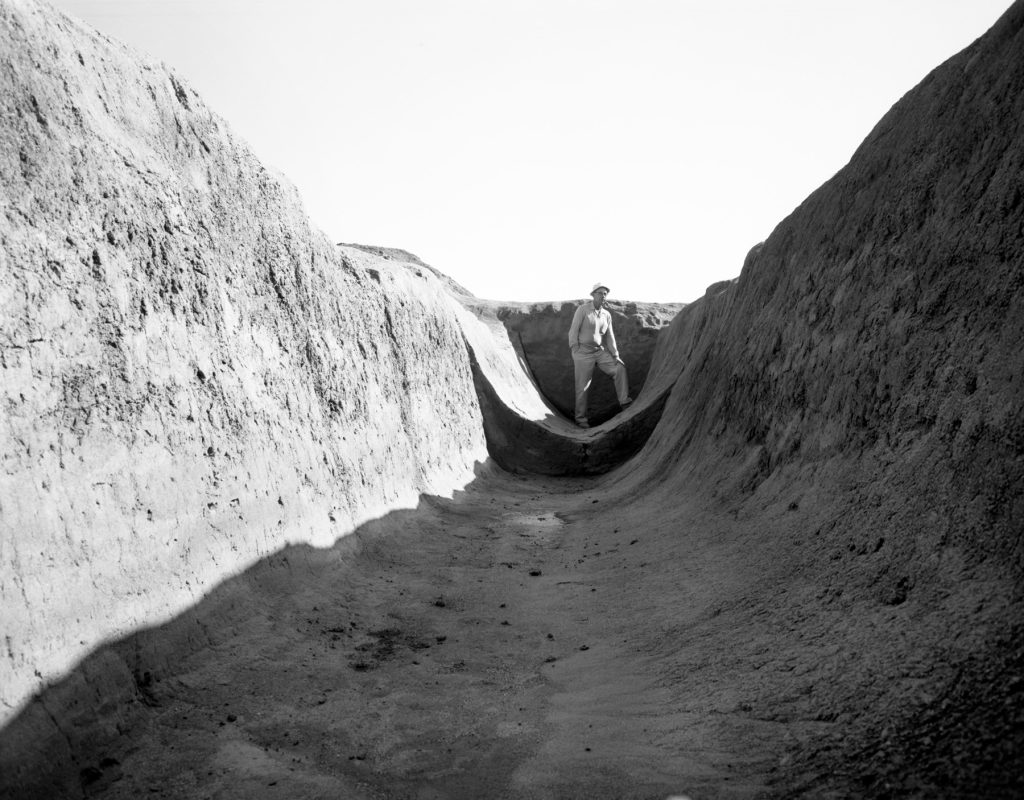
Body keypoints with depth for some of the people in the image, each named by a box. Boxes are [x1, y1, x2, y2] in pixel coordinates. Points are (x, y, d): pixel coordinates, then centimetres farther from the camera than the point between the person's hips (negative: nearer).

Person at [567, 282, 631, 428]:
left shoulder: (607, 314, 7)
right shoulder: (583, 309, -9)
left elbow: (609, 337, 9)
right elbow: (573, 331, -10)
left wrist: (616, 356, 0)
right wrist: (575, 352, -16)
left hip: (600, 351, 5)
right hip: (583, 352, -5)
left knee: (620, 368, -12)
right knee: (582, 387, -1)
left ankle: (624, 401, -10)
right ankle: (580, 418, 10)